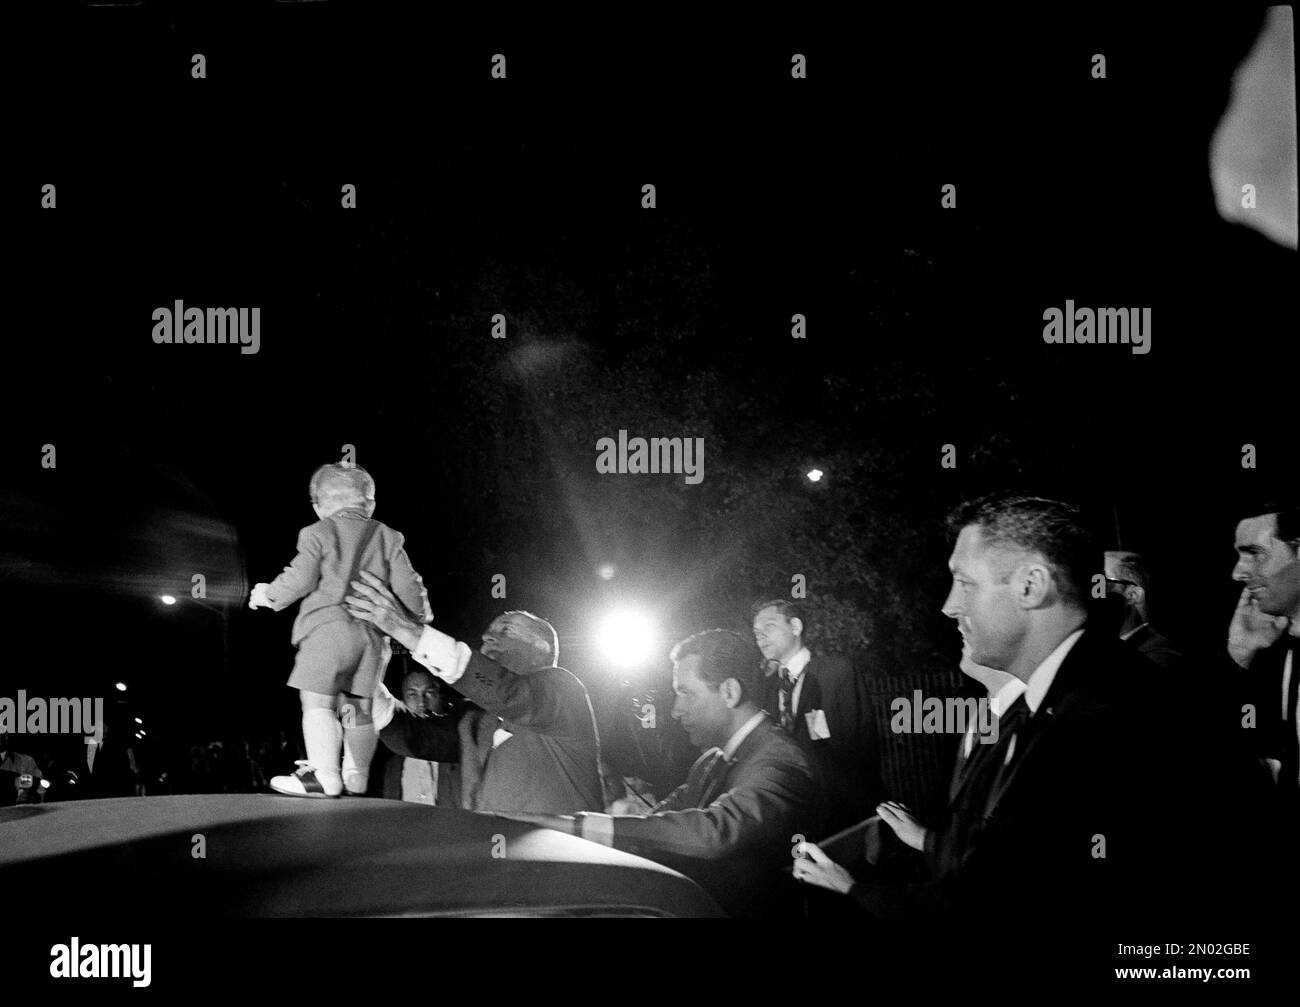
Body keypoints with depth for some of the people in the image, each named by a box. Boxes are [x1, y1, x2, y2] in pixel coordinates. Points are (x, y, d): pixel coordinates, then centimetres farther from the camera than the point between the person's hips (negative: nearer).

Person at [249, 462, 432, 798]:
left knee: (317, 699, -8)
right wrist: (419, 614, 29)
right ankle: (357, 776, 19)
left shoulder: (317, 534, 3)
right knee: (358, 706, 13)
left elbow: (301, 578, -7)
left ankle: (323, 774, -19)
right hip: (372, 632, 5)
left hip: (328, 626, -5)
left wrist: (269, 595, 10)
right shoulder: (387, 537, 14)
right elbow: (406, 584, 11)